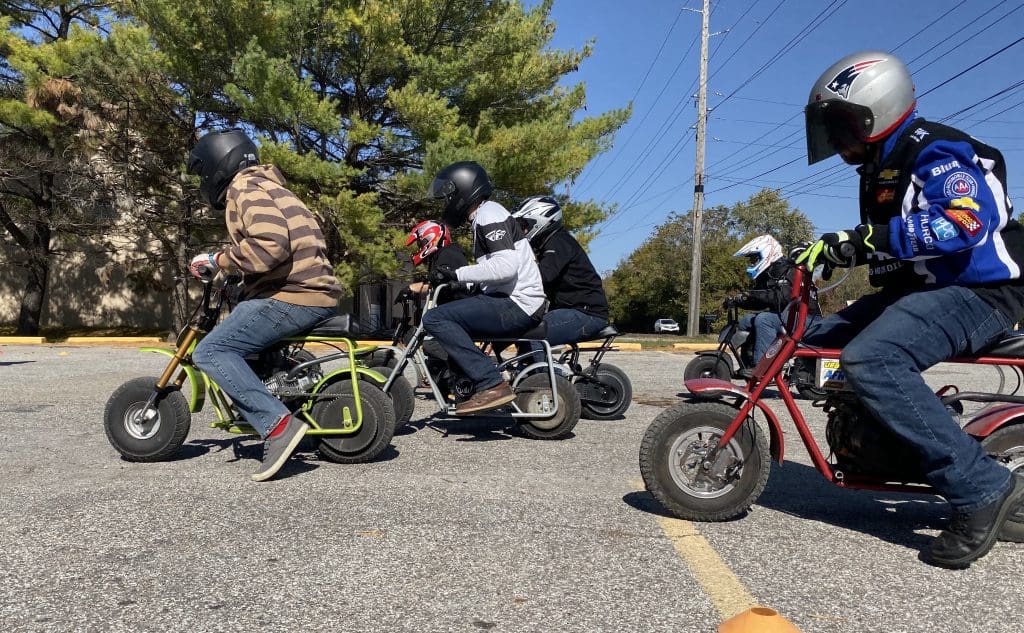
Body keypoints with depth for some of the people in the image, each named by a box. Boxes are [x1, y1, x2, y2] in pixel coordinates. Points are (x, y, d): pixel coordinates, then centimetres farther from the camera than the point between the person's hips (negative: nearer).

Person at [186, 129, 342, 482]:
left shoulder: (244, 188, -6)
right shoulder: (265, 186, 26)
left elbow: (269, 246, -24)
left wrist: (219, 260, -11)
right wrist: (225, 263, 24)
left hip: (292, 297, -11)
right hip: (317, 293, 11)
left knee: (210, 352, -13)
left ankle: (278, 425, -22)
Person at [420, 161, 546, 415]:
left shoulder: (488, 214, -9)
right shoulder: (485, 215, 23)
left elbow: (506, 265, -24)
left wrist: (456, 274, -19)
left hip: (516, 306, -11)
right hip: (515, 304, 11)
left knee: (434, 318, -19)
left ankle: (492, 384, -25)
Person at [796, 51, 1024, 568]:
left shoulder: (936, 150, -12)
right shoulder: (881, 168, 18)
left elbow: (967, 221, -30)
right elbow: (886, 240, 25)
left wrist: (871, 238, -34)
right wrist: (829, 249, 10)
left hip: (979, 291, -10)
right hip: (919, 288, 10)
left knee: (870, 359, -34)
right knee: (813, 344, 4)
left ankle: (982, 489, -26)